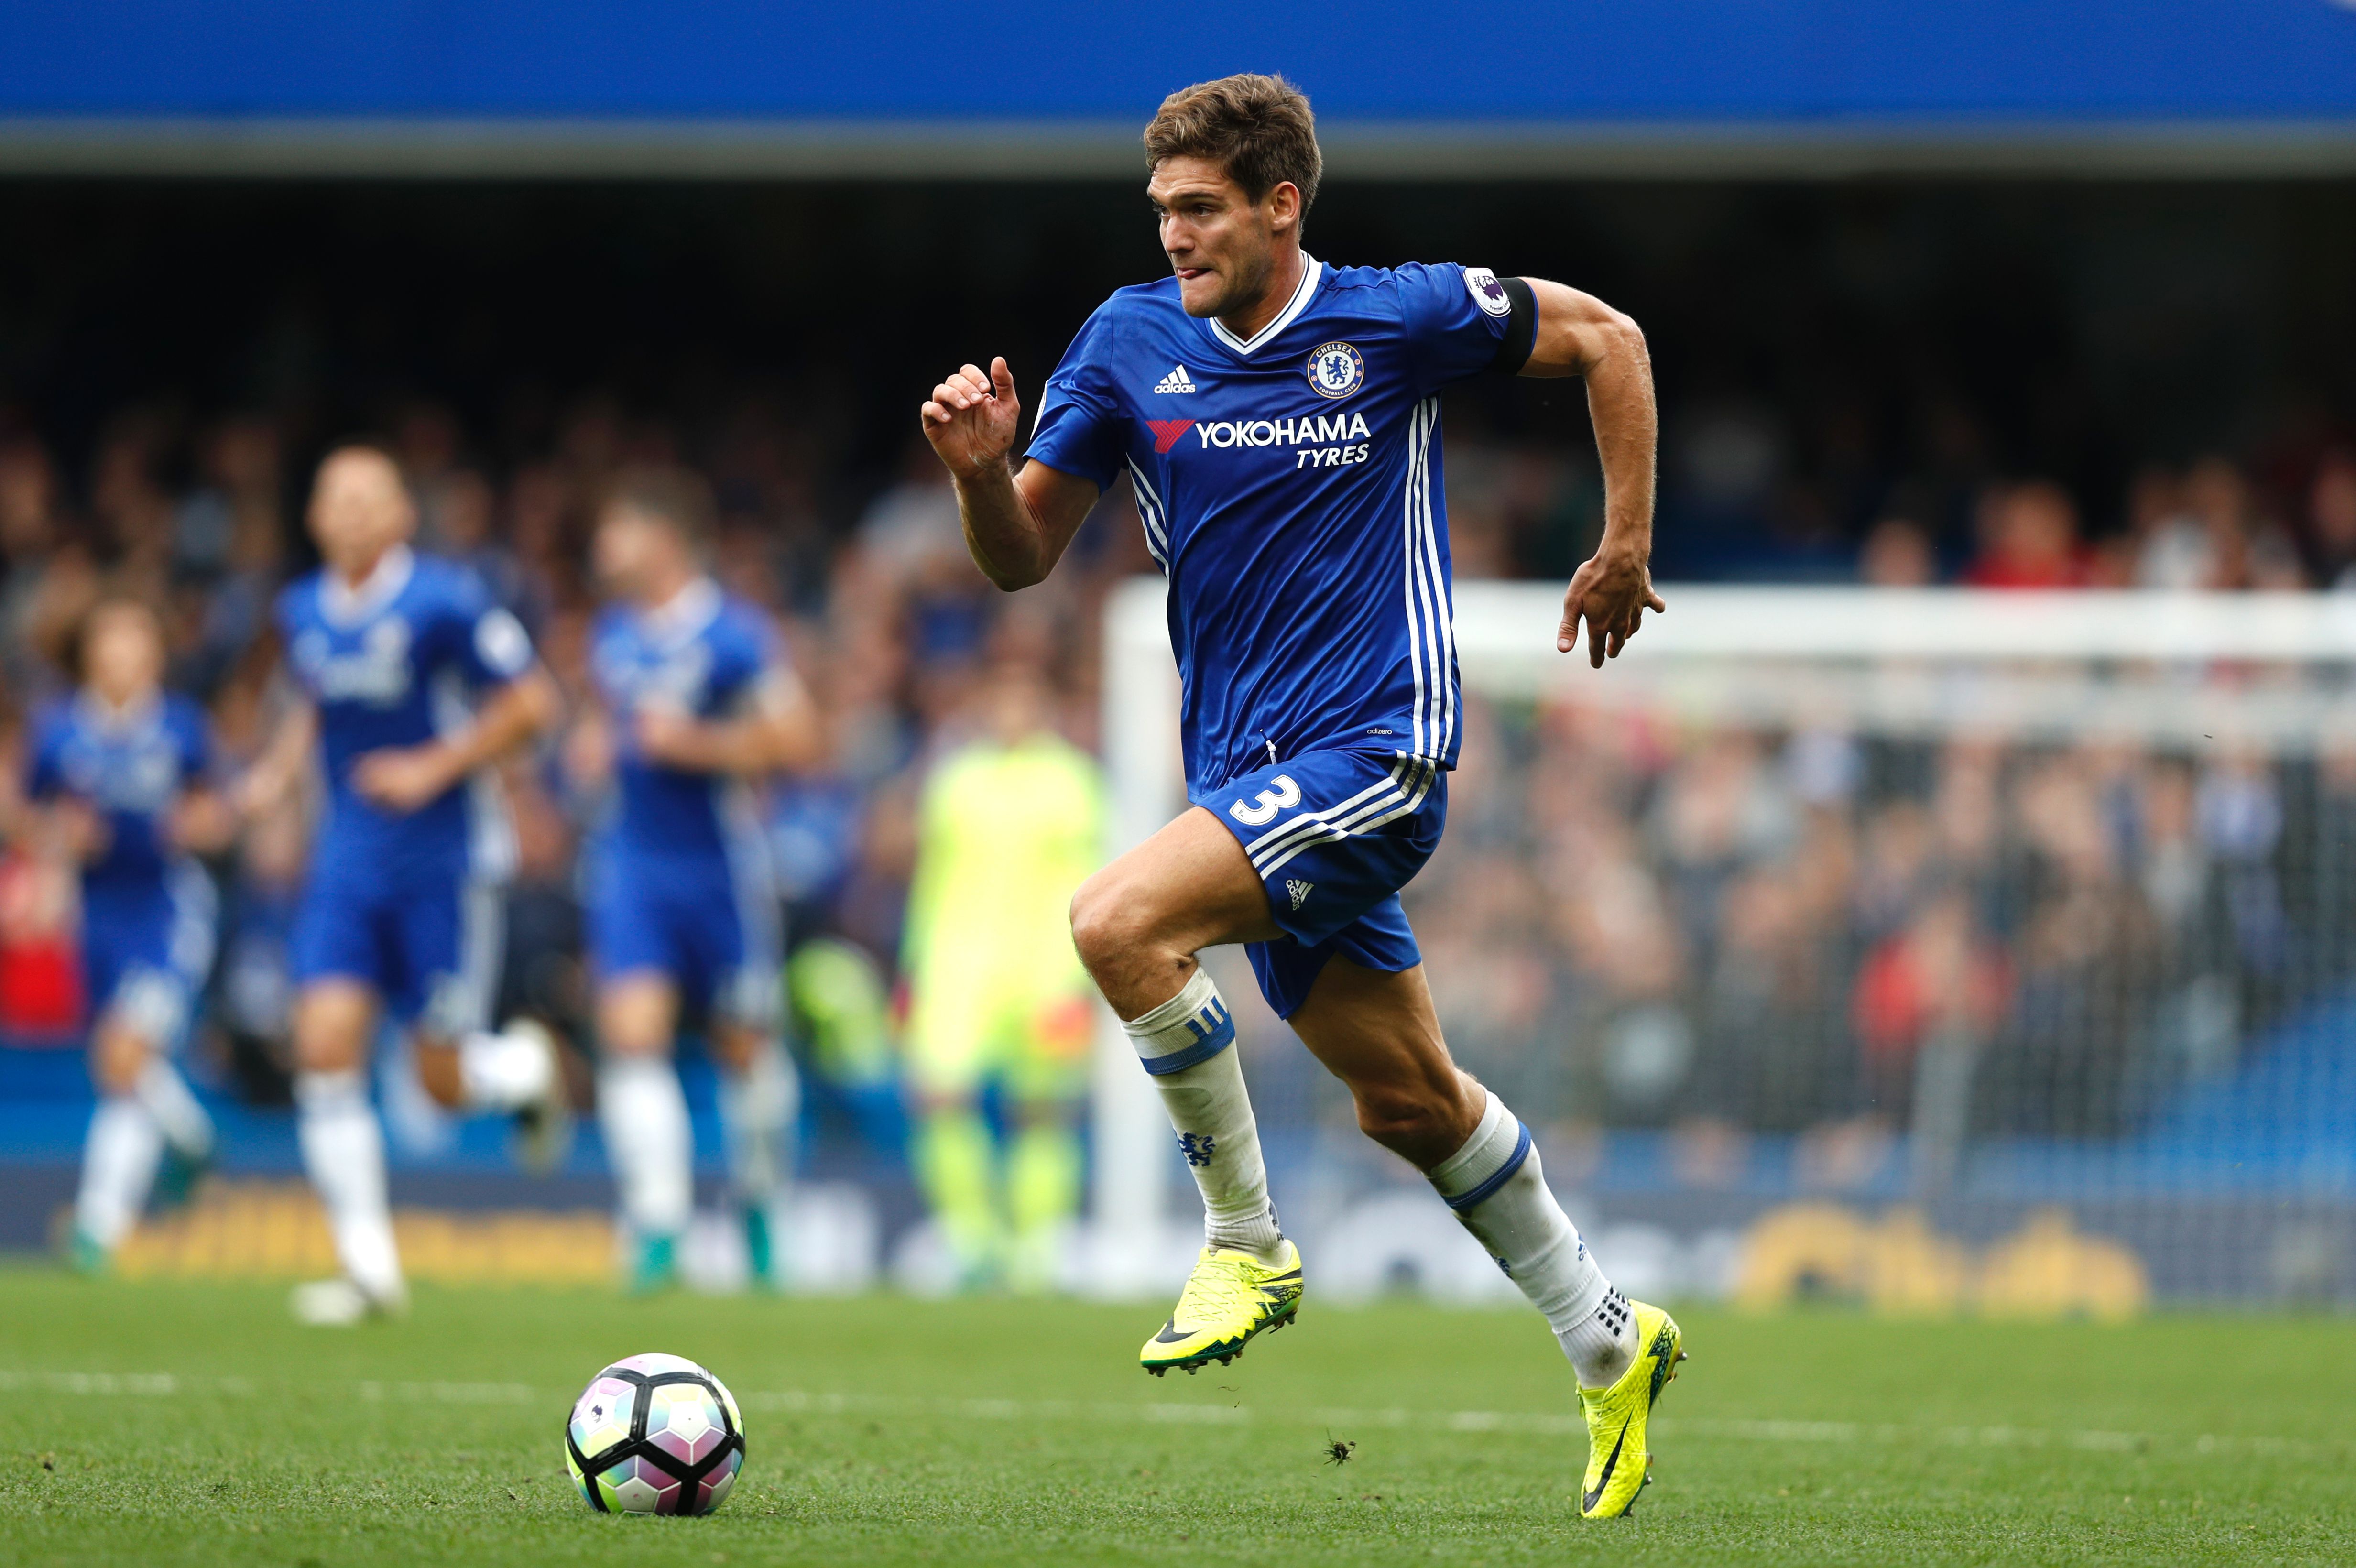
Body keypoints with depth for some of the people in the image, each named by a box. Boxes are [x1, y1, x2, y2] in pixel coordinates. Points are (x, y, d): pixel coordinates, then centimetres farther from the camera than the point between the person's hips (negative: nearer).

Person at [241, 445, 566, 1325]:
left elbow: (530, 702, -9)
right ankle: (369, 1267, -4)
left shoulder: (442, 605, -14)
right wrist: (282, 768, 6)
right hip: (349, 856, 5)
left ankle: (528, 1068, 38)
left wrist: (436, 767, -16)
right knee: (326, 1048, -10)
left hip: (442, 860, -4)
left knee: (444, 1081, 0)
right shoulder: (303, 614, 4)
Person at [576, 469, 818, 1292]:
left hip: (719, 861, -4)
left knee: (745, 1047, 8)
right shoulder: (614, 632, 8)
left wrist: (699, 745, -19)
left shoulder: (733, 635, -12)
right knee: (632, 1036, -13)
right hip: (634, 856, 4)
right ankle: (658, 1229, -17)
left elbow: (795, 739, -12)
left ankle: (759, 1207, 32)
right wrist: (604, 743, 7)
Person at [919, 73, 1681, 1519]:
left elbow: (1607, 340, 6)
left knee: (1121, 923, -25)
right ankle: (1607, 1342, 30)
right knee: (1405, 1097, 13)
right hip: (1250, 776, 6)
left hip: (1377, 749, -6)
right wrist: (980, 468, -15)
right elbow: (1023, 557, 6)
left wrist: (1626, 551, 5)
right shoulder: (1131, 342, 3)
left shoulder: (1396, 318, -8)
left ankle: (1248, 1241, -10)